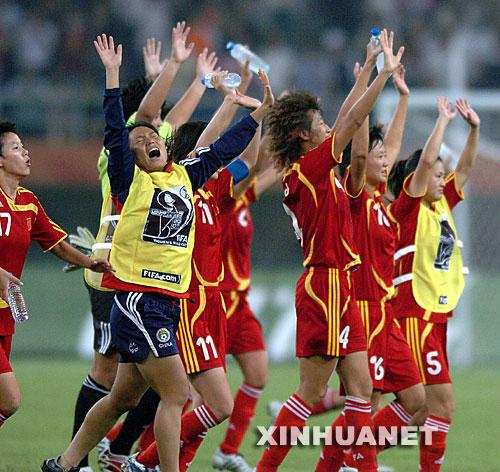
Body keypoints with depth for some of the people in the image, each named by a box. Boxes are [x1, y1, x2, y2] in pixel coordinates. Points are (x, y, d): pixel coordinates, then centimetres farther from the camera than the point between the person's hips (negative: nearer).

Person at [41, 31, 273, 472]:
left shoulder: (184, 177, 14)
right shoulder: (130, 181, -2)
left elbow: (223, 150, 24)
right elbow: (115, 131, -13)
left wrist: (259, 112, 26)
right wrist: (112, 75, -19)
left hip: (169, 302, 7)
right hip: (137, 299, -7)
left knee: (123, 398, 13)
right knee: (176, 392, -13)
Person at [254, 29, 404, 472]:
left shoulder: (304, 174, 13)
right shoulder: (310, 168, -11)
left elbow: (346, 123, 26)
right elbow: (352, 122, -12)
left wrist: (365, 81, 31)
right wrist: (386, 71, -6)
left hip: (339, 288, 10)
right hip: (327, 285, -10)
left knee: (360, 387, 7)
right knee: (312, 392, -6)